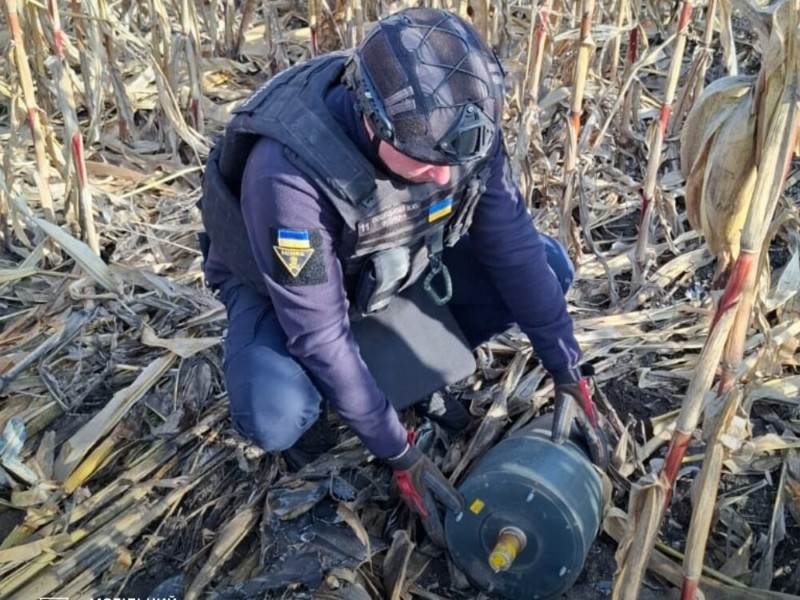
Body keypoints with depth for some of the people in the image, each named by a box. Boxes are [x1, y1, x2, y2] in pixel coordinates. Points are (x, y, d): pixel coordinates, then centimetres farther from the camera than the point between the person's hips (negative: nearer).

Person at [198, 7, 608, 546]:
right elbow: (320, 333, -33)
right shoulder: (287, 172, -39)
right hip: (282, 283, -4)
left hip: (401, 259, 5)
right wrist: (401, 457, -26)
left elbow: (515, 250, -15)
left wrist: (568, 377, -13)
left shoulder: (457, 131, -24)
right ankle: (309, 398, 4)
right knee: (275, 416, -35)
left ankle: (420, 367, 8)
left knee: (547, 265, -9)